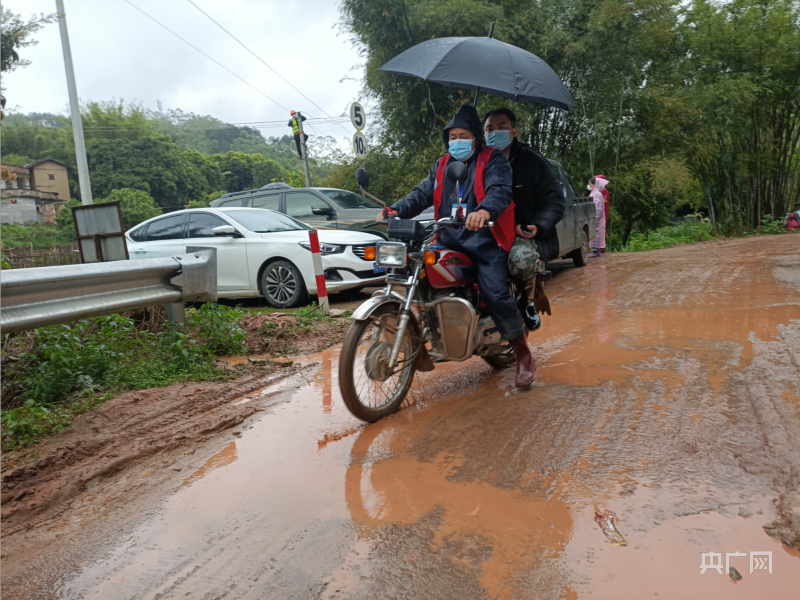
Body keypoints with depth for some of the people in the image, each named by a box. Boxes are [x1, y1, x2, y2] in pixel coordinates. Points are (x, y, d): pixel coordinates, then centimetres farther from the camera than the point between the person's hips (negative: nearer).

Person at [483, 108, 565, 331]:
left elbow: (554, 199, -2)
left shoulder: (531, 160, 2)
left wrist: (538, 226, -21)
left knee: (520, 256, -38)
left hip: (527, 235, -4)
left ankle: (531, 298, -7)